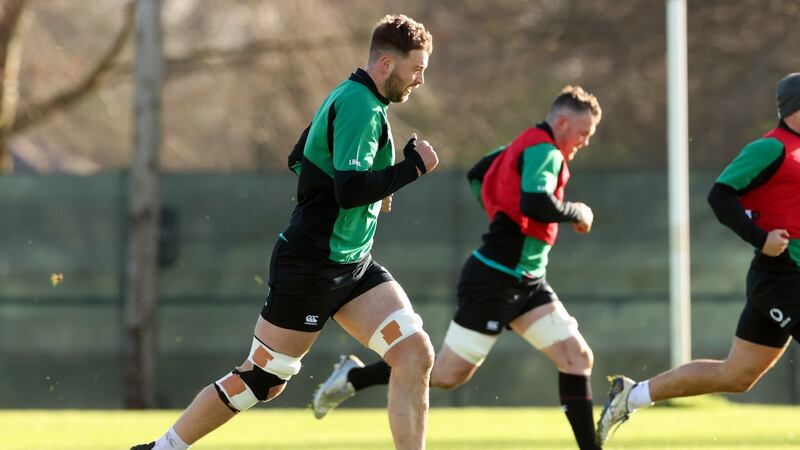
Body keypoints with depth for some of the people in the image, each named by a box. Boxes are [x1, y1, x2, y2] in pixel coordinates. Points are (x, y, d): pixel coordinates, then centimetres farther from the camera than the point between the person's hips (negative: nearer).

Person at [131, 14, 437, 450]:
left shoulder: (348, 97, 12)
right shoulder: (361, 107, -19)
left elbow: (299, 161, 24)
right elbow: (350, 190, -30)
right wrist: (413, 166, -21)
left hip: (353, 264, 9)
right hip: (310, 267, -9)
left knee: (415, 353, -7)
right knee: (260, 379, 1)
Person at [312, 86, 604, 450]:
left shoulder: (524, 145, 13)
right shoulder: (545, 150, -16)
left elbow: (477, 175, 26)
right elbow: (537, 203, -33)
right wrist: (577, 213, -16)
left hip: (527, 282, 10)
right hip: (495, 280, -10)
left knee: (578, 357, -1)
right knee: (447, 375, -2)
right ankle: (354, 377, 14)